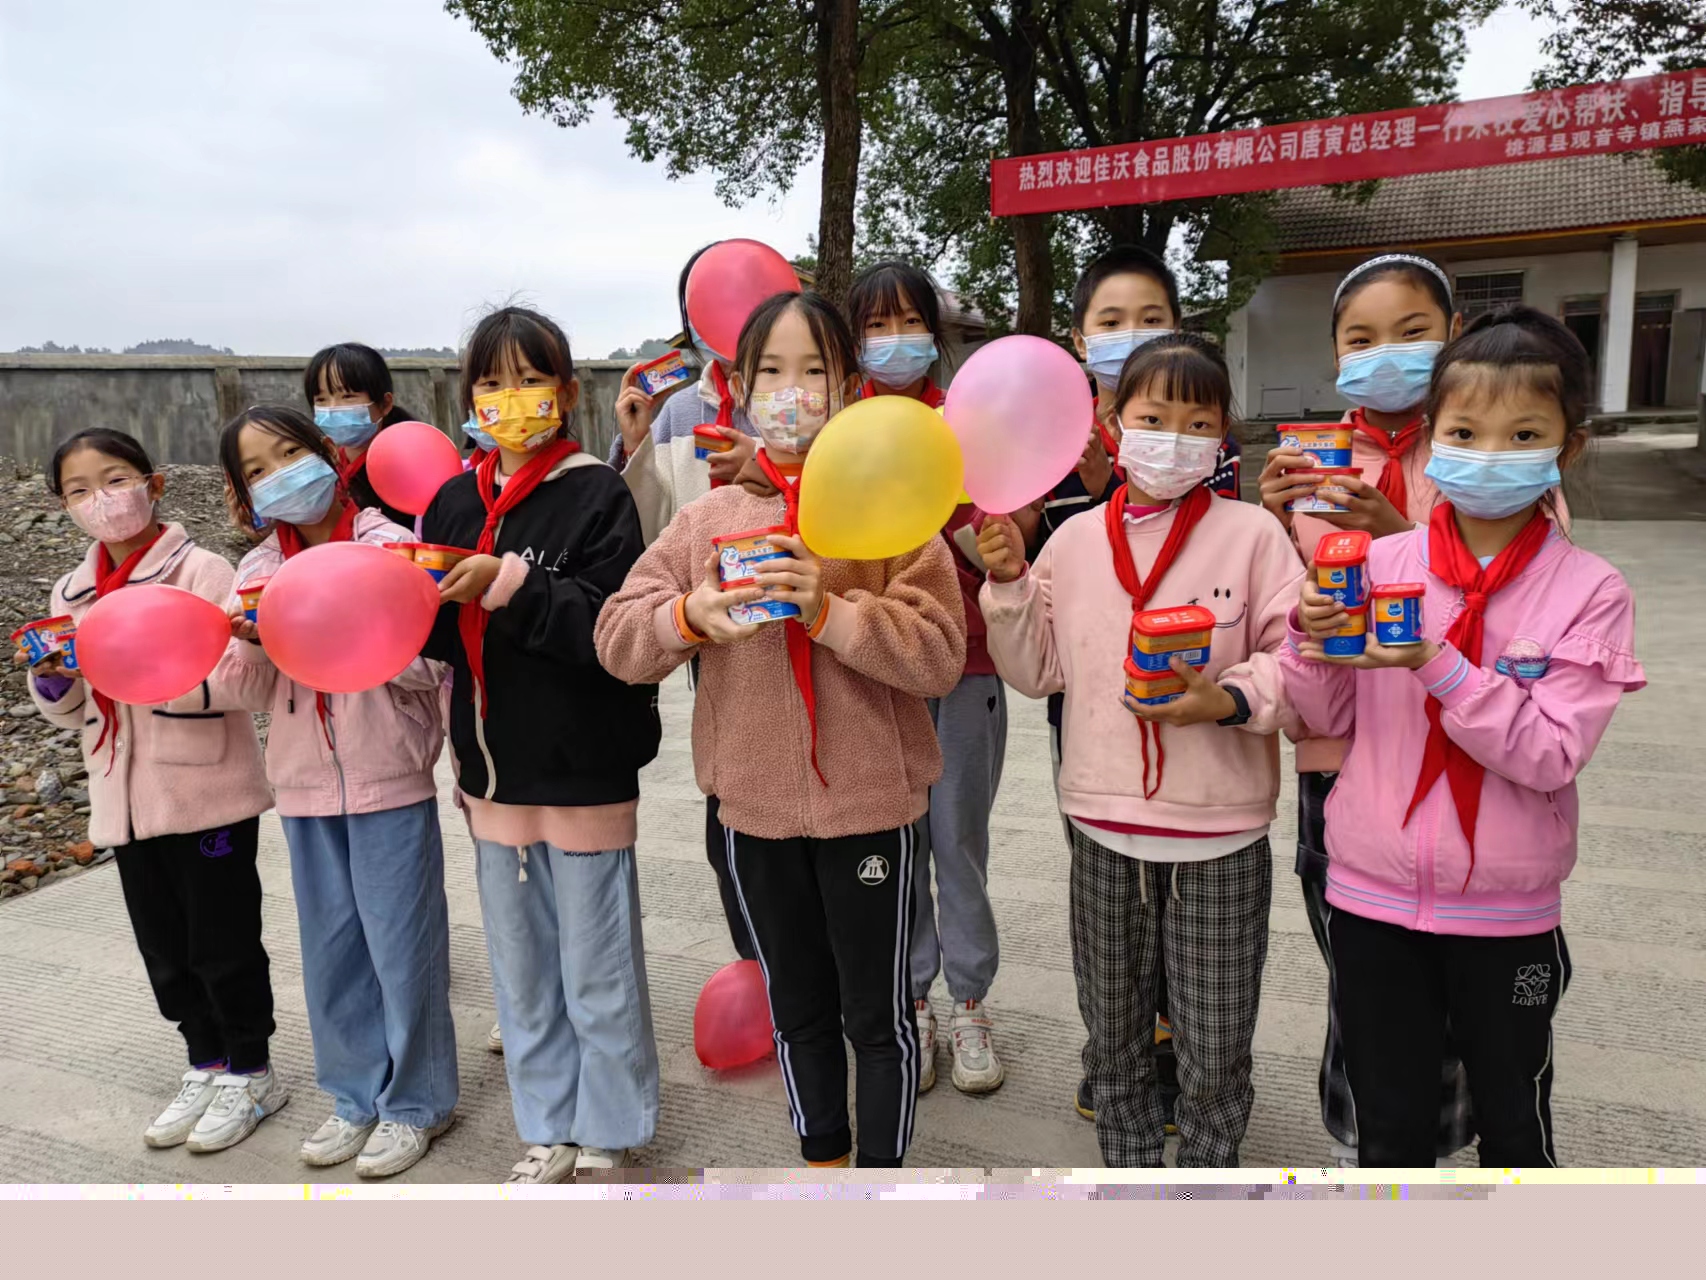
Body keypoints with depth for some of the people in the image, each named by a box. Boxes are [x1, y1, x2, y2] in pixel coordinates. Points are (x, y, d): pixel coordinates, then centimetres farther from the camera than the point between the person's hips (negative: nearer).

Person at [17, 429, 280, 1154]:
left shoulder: (201, 571, -9)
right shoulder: (71, 593, 10)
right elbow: (68, 713, 14)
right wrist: (52, 679, -7)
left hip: (208, 794, -6)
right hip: (124, 801, 6)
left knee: (224, 942, 6)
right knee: (164, 948, 16)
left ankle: (251, 1073, 24)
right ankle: (206, 1066, 34)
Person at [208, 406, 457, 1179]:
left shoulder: (388, 544, -7)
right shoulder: (258, 572, 6)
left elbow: (430, 664, -12)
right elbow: (243, 693, 3)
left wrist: (351, 632, -24)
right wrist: (248, 642, -16)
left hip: (390, 780, -5)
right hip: (305, 786, 5)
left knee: (401, 942, 5)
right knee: (331, 946, 15)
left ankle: (414, 1100, 23)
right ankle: (357, 1094, 33)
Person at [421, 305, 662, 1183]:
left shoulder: (597, 495, -9)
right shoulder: (454, 502, 8)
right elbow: (445, 638, 9)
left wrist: (512, 586, -28)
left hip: (583, 770, -6)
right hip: (494, 766, 6)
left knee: (597, 970, 7)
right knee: (519, 968, 17)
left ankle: (607, 1136, 28)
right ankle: (548, 1128, 36)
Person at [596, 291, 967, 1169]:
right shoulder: (709, 516, 2)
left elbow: (940, 656, -14)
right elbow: (617, 638, -3)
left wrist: (831, 611, -27)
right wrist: (689, 616, -22)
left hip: (868, 803, -3)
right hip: (755, 806, 3)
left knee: (877, 1012, 14)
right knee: (796, 1009, 22)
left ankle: (883, 1162, 37)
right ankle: (822, 1154, 45)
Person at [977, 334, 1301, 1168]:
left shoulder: (1251, 535, -7)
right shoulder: (1074, 540, 2)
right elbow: (1036, 672, 6)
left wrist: (1231, 698, -25)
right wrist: (1008, 582, -6)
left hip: (1220, 828, -3)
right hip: (1105, 822, 3)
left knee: (1215, 1046, 10)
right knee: (1113, 1030, 19)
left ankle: (1210, 1165, 36)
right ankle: (1127, 1163, 42)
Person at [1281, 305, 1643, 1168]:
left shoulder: (1590, 592, -8)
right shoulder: (1380, 563, -5)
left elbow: (1552, 754, -18)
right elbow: (1330, 723, 1)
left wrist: (1437, 666, -29)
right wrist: (1312, 641, -18)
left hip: (1507, 911, -1)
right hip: (1371, 898, 1)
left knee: (1515, 1126, 22)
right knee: (1389, 1129, 18)